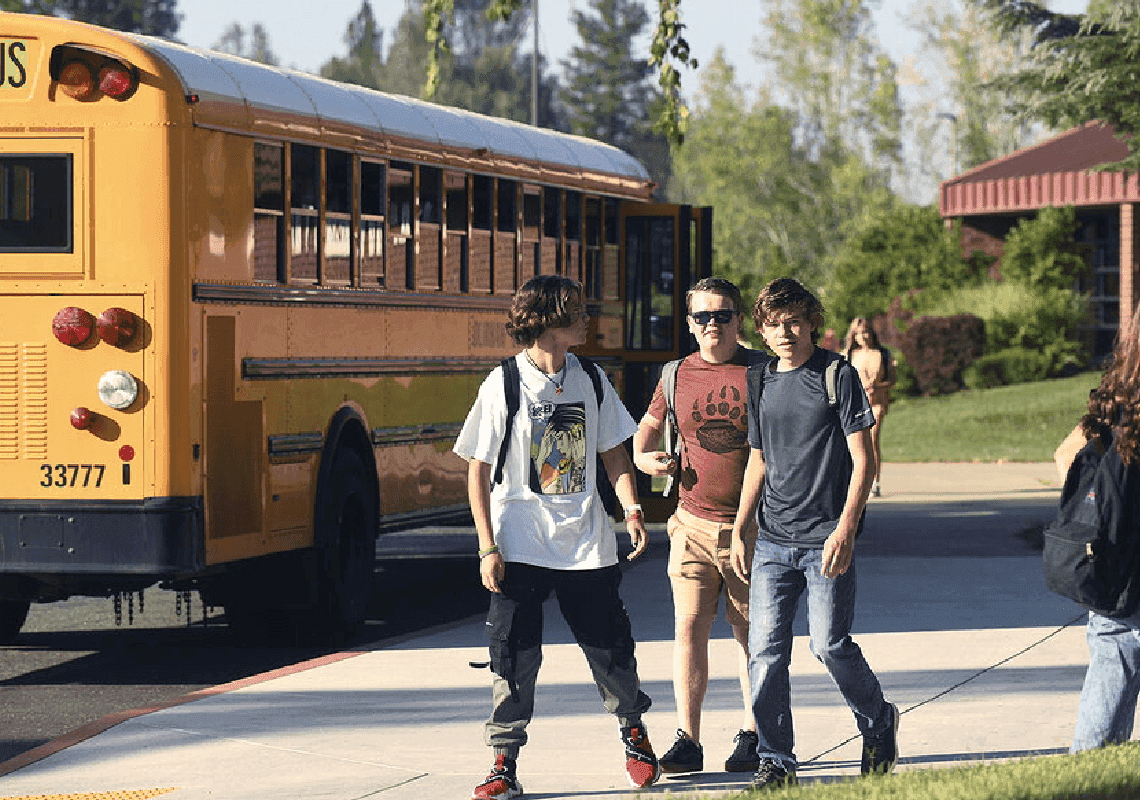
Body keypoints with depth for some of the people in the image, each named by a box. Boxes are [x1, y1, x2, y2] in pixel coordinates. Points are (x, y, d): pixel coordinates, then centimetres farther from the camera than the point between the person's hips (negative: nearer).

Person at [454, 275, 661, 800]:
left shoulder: (590, 381, 5)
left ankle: (634, 734, 33)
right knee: (514, 658, -5)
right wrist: (488, 548, -10)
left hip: (586, 545, 3)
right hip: (521, 546, -3)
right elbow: (477, 472, -4)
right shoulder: (503, 385, -7)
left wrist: (632, 510, -3)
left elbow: (614, 453, 14)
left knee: (611, 649, 9)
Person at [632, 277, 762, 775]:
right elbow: (649, 426, 22)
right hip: (694, 523, 2)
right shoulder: (677, 376, 6)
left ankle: (751, 737, 17)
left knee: (751, 633, 6)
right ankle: (687, 743, -2)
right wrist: (644, 458, 1)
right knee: (688, 628, -5)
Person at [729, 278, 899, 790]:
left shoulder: (837, 376, -3)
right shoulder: (761, 383, 12)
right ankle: (775, 762, 5)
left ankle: (878, 723, 19)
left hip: (826, 538, -5)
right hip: (773, 540, 5)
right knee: (765, 650, -3)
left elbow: (862, 460, -6)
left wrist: (845, 530, -15)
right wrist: (739, 531, 15)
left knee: (829, 645, -8)